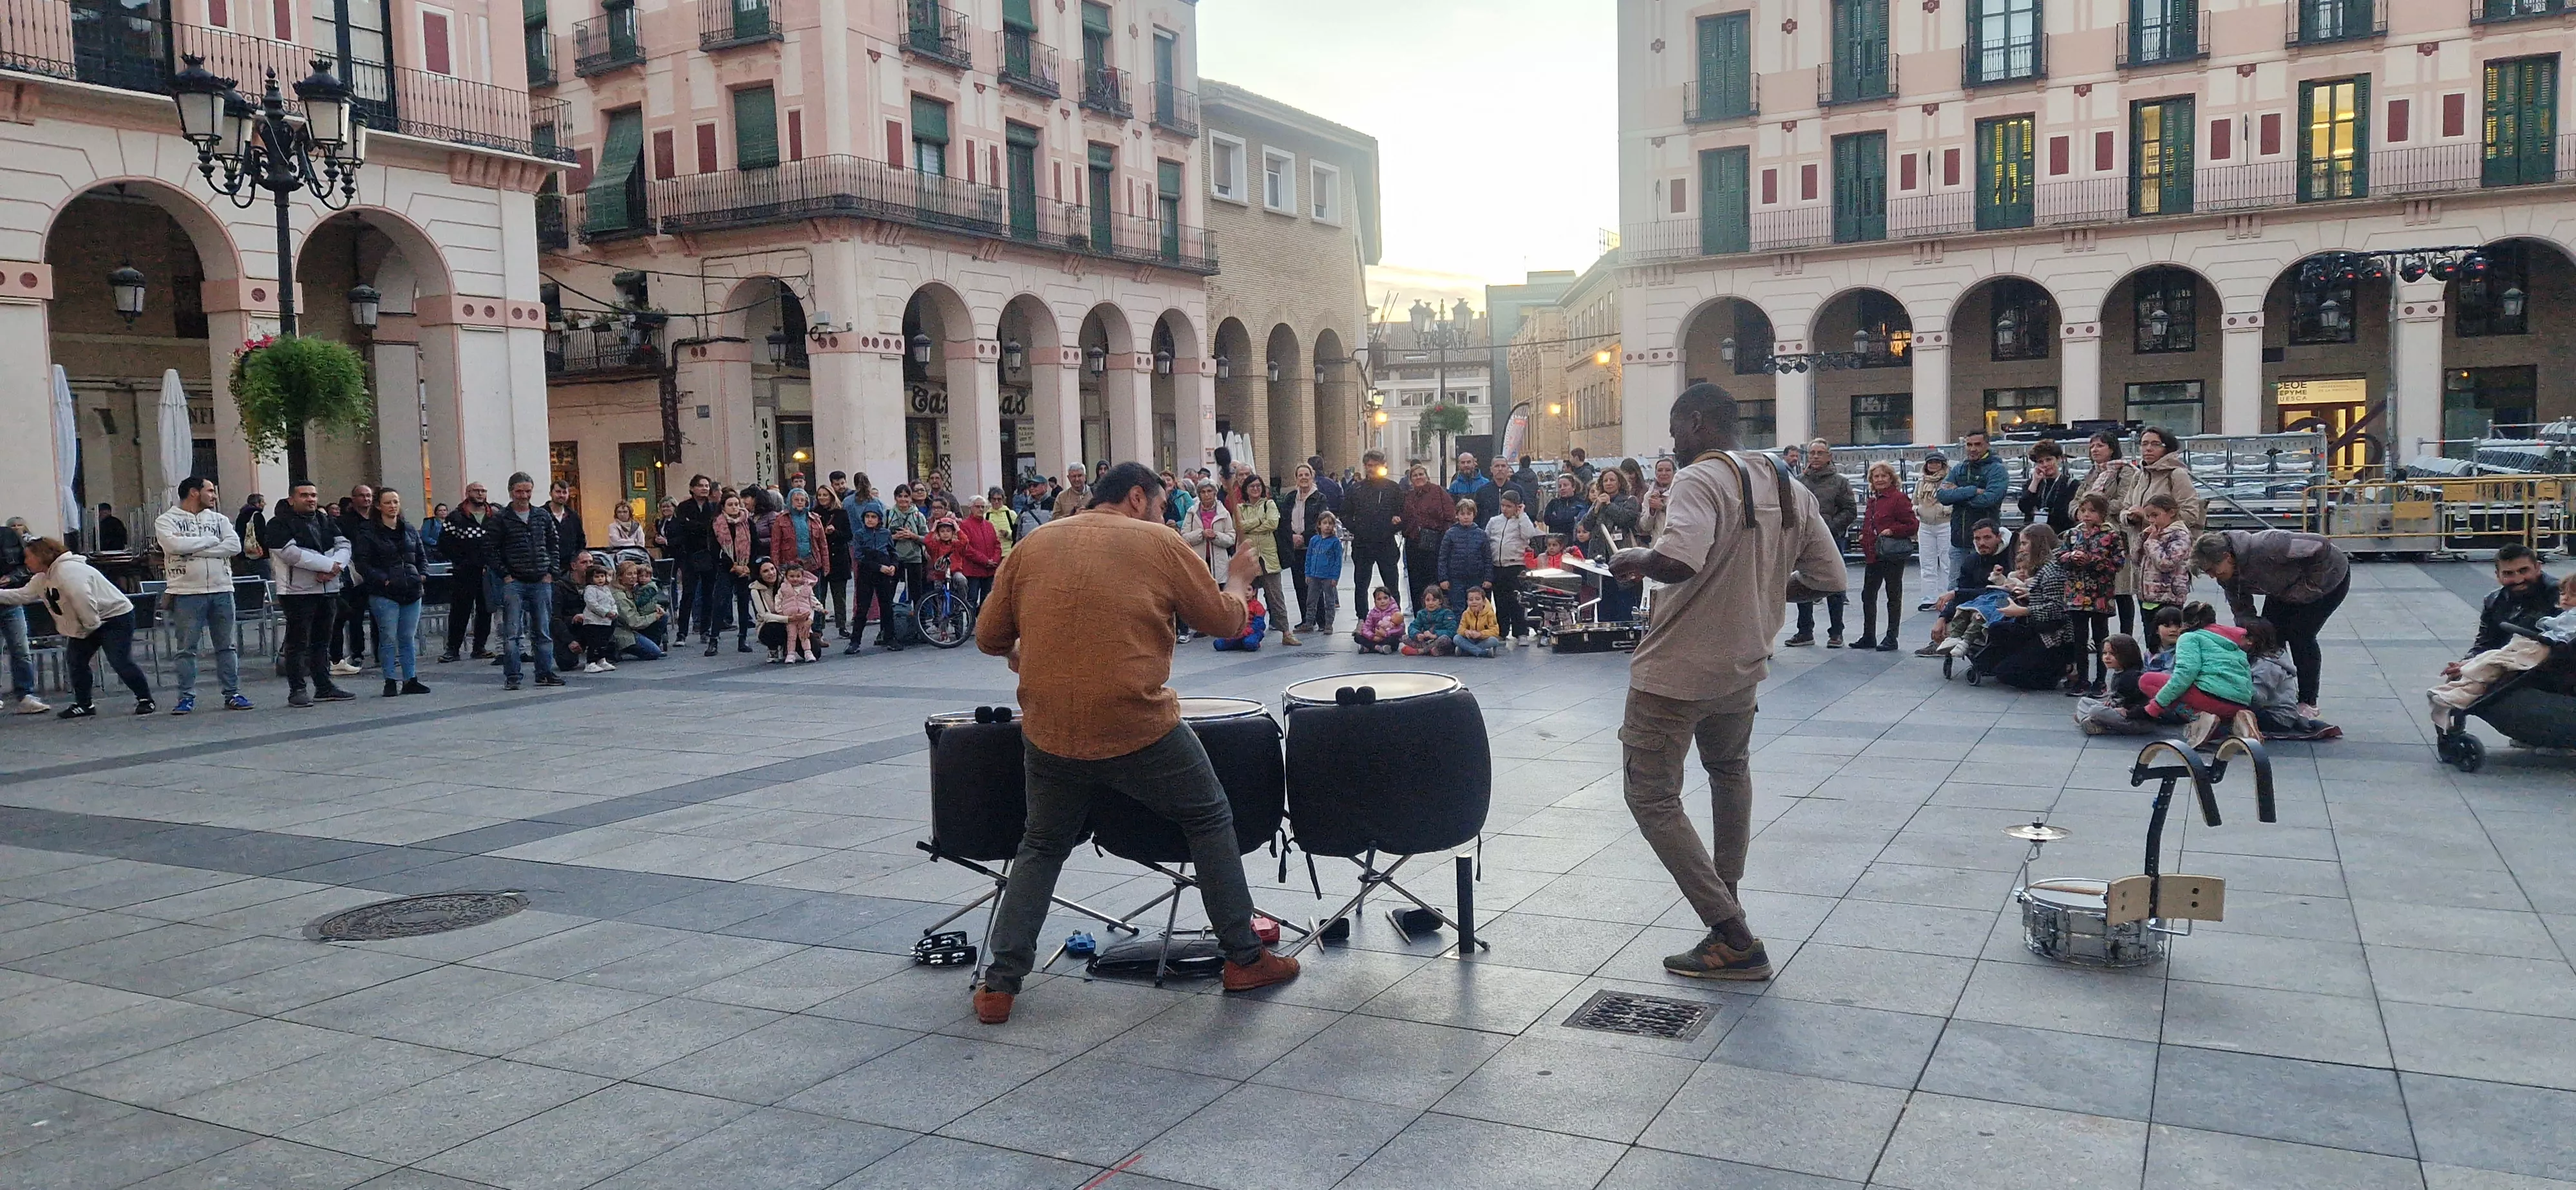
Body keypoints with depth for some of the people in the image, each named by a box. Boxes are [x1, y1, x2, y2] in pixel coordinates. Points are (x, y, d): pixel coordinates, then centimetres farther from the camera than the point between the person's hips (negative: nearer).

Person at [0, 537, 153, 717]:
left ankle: (145, 699, -5)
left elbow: (82, 599, -32)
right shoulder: (42, 579, 10)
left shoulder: (67, 571, -25)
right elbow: (22, 595, 15)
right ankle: (83, 704, 13)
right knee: (74, 660, 5)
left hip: (116, 616, -10)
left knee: (120, 661, -14)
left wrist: (91, 625, -23)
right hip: (89, 623, 10)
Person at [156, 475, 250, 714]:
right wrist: (210, 541, -6)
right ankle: (187, 696, 7)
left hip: (221, 590, 3)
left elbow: (234, 546, -3)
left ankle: (232, 694, 10)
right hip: (187, 593, -3)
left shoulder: (220, 520, 14)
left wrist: (194, 550, -8)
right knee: (186, 649, 0)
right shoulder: (167, 520, 4)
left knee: (226, 646, 6)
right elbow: (174, 544, -16)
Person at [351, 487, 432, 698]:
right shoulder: (368, 532, -4)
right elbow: (361, 563, -8)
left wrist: (423, 574, 5)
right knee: (388, 638, -3)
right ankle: (390, 681, 4)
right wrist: (382, 579, -16)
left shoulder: (409, 530, 13)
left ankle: (410, 680, 14)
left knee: (409, 638, 9)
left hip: (412, 592, 5)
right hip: (384, 594, -5)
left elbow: (422, 556, 22)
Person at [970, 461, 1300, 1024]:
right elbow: (1224, 622, 4)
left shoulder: (1032, 547, 8)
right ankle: (1245, 959, 21)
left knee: (1042, 847, 22)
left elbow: (989, 639, 10)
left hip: (1049, 734, 3)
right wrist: (1239, 581, 24)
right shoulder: (1159, 543, -1)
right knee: (1211, 822, 17)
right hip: (1142, 731, -3)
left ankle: (1000, 984, 17)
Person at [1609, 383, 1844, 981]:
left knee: (1652, 797, 0)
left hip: (1675, 671, -8)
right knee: (1730, 771, 31)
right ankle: (1727, 902, 37)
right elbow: (1829, 578, 7)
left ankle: (1734, 938, -4)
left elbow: (1677, 562, -36)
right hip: (1743, 665, 8)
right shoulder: (1791, 490, 5)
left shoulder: (1701, 480, -18)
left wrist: (1633, 560, -15)